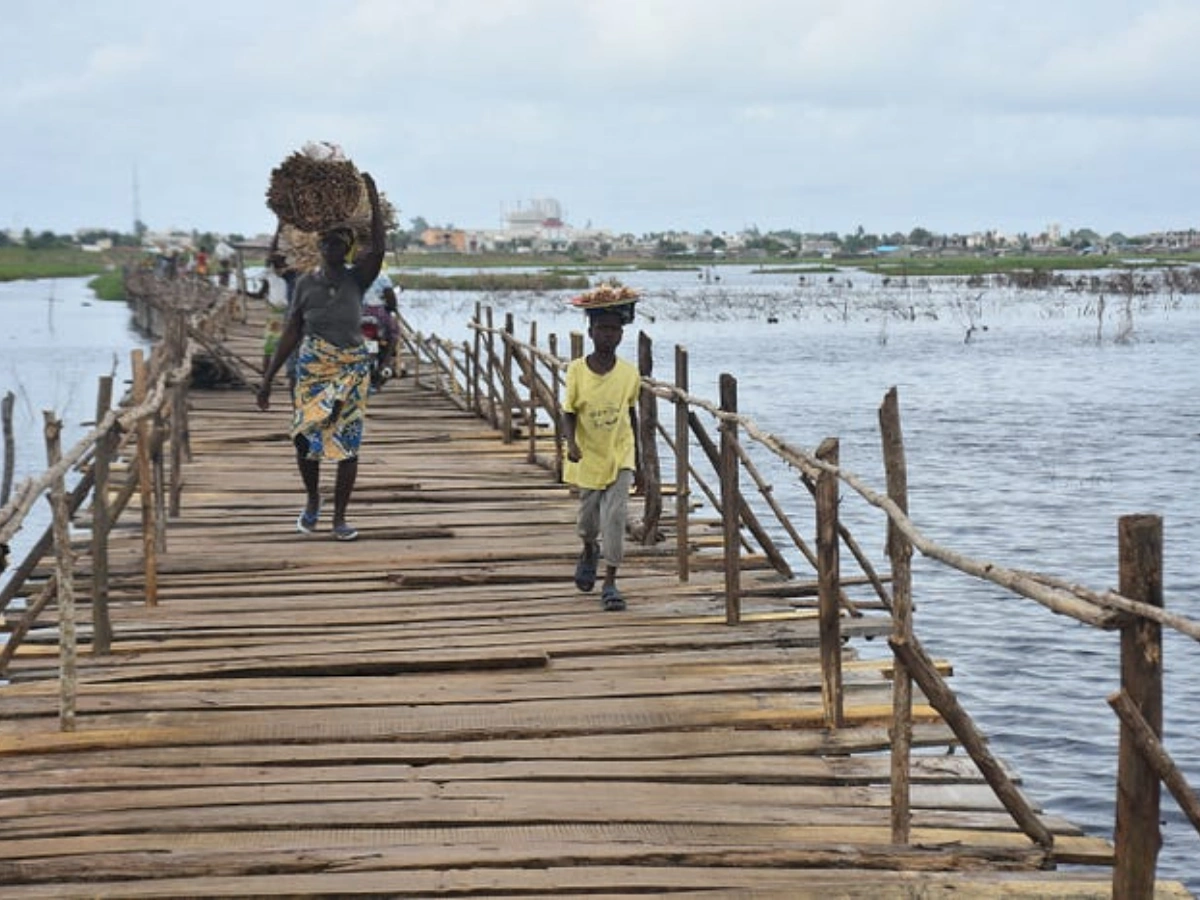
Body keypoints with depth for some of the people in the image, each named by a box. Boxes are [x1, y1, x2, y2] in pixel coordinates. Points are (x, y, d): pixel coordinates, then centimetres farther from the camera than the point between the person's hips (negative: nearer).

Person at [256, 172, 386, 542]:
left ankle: (340, 516, 8)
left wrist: (373, 200, -19)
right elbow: (291, 334, 5)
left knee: (348, 441, -2)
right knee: (305, 438, -6)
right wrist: (267, 379, 2)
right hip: (312, 368, 0)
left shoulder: (356, 280, 1)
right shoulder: (306, 283, 3)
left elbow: (378, 249, -17)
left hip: (351, 369, 0)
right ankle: (313, 498, 23)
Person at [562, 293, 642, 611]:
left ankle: (610, 582, -4)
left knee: (615, 515, -11)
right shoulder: (577, 371, -11)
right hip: (588, 457, 0)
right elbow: (569, 415, -7)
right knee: (588, 517, 15)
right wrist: (571, 444, -28)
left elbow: (631, 416, 6)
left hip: (620, 456, 0)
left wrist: (638, 464, 11)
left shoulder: (629, 374, -6)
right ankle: (589, 552, 49)